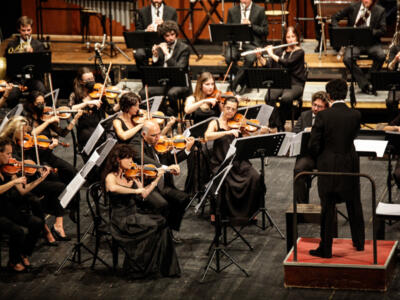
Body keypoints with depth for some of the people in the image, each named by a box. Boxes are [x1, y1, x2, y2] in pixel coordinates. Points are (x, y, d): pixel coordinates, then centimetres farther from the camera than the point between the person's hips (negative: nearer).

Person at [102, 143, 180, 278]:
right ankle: (136, 267, -13)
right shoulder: (111, 177, -8)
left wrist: (157, 179, 11)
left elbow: (143, 195, 14)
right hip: (122, 220, -7)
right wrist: (135, 190, -29)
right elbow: (112, 188, -32)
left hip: (135, 215, 7)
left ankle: (165, 268, -15)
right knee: (153, 226, -25)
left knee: (162, 224, -18)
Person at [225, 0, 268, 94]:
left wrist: (251, 25, -14)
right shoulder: (232, 11, 10)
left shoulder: (259, 11, 3)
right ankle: (243, 83, -7)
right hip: (235, 43, 2)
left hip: (252, 43, -2)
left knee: (250, 59, -35)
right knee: (229, 58, -30)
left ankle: (234, 85, -19)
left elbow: (265, 31, 1)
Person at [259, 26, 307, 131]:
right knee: (269, 97, -30)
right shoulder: (280, 51, 13)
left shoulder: (299, 52, -2)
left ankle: (281, 122, -14)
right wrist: (259, 57, -8)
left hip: (295, 84, -3)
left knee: (286, 98, -37)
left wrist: (272, 55, -14)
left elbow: (287, 63, -18)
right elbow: (268, 66, 8)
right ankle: (279, 126, -23)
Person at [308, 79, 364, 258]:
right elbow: (354, 136, 8)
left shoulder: (323, 116, -15)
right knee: (354, 205, 18)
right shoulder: (355, 115, -6)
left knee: (327, 208, 4)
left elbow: (313, 144, -12)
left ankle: (325, 249, 10)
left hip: (328, 167, -3)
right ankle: (359, 242, 31)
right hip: (350, 165, 3)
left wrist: (319, 159, 7)